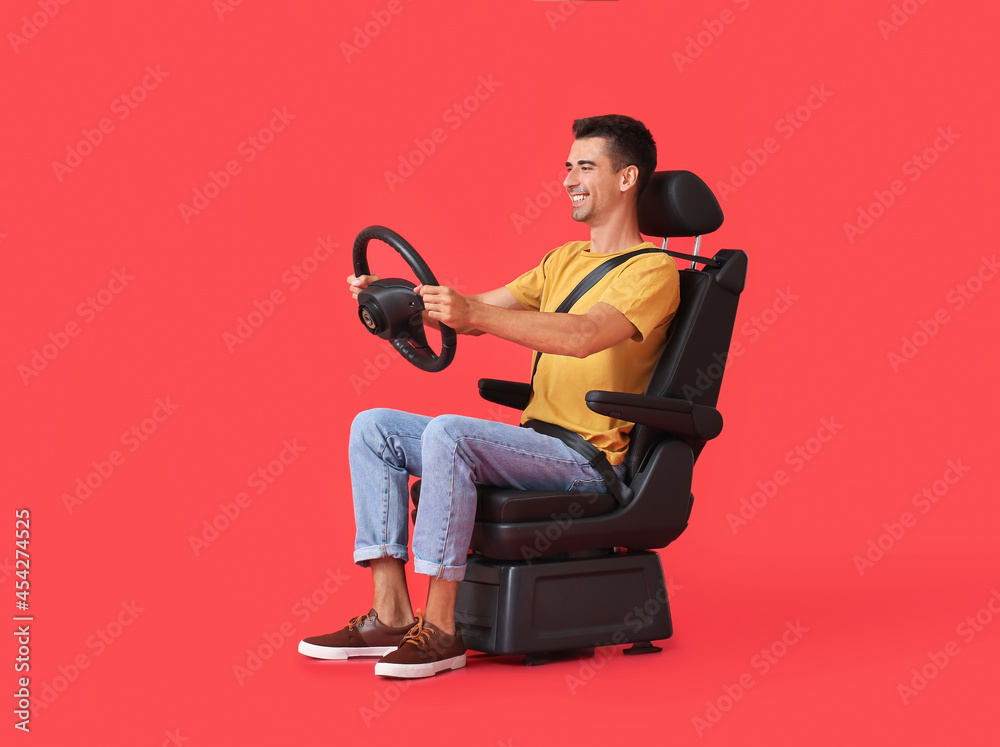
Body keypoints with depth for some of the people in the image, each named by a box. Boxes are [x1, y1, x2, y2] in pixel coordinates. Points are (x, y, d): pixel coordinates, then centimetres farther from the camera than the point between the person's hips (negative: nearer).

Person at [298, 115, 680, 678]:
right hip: (536, 441, 9)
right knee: (375, 427, -3)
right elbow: (483, 309, 15)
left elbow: (583, 336, -28)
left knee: (447, 433, -32)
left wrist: (474, 314, -38)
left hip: (591, 458, -9)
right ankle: (391, 615, -9)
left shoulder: (653, 271, -8)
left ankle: (442, 631, -26)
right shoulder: (566, 259, 21)